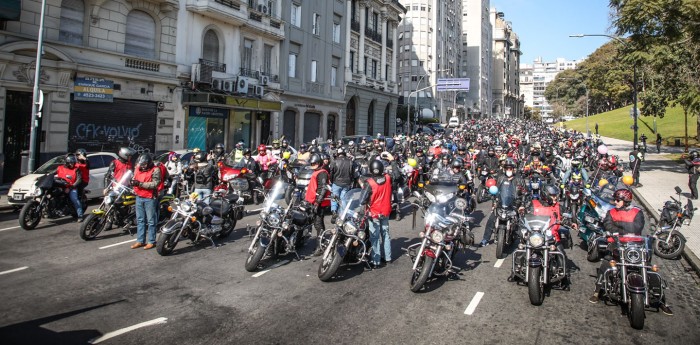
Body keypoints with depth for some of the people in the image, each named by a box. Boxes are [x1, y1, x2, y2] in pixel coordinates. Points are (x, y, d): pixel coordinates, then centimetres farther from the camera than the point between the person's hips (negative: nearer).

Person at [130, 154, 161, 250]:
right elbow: (134, 178, 18)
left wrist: (140, 183, -24)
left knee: (151, 221, 0)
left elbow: (155, 184, -20)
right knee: (140, 220, 13)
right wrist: (133, 182, -5)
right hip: (139, 197, 7)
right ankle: (140, 240, 21)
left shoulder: (155, 170, -11)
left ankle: (151, 241, 7)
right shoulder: (138, 168, 9)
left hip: (150, 198, -7)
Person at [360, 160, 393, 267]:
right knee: (386, 234, 19)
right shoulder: (388, 178, -12)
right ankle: (388, 257, 28)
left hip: (374, 213, -5)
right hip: (386, 211, 5)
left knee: (375, 237, 5)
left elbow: (362, 200, -24)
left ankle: (376, 261, 9)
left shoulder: (369, 183, -25)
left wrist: (366, 204, -2)